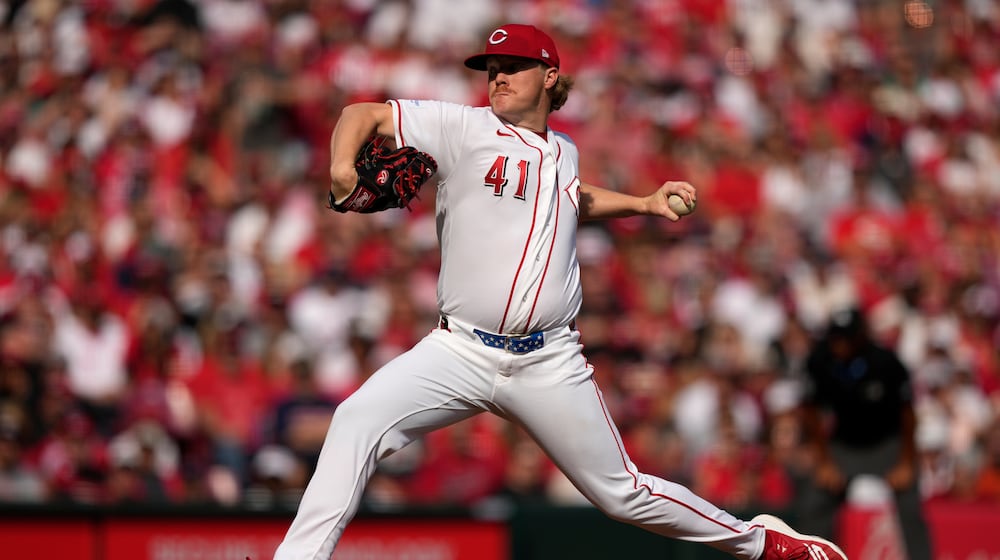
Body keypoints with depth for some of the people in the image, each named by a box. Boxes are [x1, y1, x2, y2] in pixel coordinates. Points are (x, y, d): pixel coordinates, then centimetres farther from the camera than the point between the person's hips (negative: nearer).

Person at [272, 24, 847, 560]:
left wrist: (644, 203, 28)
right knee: (358, 420, -26)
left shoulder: (563, 152, 14)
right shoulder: (465, 128, 0)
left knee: (623, 493, 6)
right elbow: (363, 114, -4)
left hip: (550, 365, 2)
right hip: (462, 352, -2)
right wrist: (342, 168, -22)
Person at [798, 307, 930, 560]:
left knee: (909, 511, -15)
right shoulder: (820, 360, -18)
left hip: (888, 445, -3)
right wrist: (824, 462, -4)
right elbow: (812, 412, -5)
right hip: (842, 447, 3)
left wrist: (906, 464, -10)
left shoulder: (885, 361, -24)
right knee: (811, 507, -11)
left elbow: (906, 412, -13)